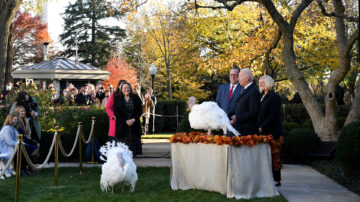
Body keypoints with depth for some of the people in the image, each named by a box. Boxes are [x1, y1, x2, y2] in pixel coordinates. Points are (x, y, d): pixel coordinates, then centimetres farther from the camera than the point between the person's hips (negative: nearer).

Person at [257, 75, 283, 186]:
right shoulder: (262, 97, 18)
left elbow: (273, 115, -15)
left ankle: (276, 179, 1)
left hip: (272, 131, -8)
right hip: (263, 131, 8)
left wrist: (262, 127, -17)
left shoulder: (274, 97, -8)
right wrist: (258, 127, 7)